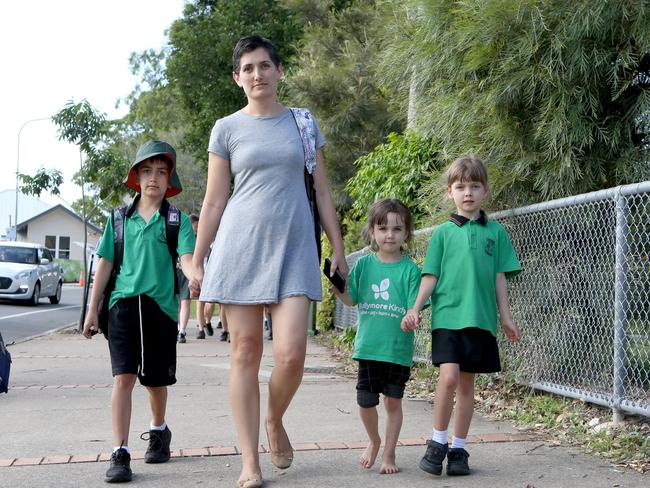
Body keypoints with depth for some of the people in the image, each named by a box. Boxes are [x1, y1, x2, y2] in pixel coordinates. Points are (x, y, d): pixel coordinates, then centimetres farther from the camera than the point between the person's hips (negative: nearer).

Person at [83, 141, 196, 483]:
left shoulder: (177, 220, 2)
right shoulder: (119, 219, 8)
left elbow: (186, 257, -13)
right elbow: (105, 265, 11)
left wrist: (194, 277, -37)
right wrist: (92, 311, 10)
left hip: (160, 306, 0)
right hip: (123, 304, 0)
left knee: (156, 381, 13)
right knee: (123, 377, -10)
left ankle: (158, 430, 40)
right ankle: (120, 454, -8)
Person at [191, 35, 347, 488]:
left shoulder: (303, 123, 11)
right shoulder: (227, 128, 7)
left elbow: (322, 192, 13)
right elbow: (214, 201, 7)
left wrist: (338, 248, 9)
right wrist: (197, 262, 5)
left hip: (293, 248, 1)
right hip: (240, 246, 0)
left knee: (291, 354, -11)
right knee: (246, 353, 0)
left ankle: (276, 422, 20)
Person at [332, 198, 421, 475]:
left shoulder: (409, 269, -5)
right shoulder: (364, 264, 2)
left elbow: (413, 308, -7)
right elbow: (352, 300, 5)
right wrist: (337, 288, -13)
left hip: (398, 349, -1)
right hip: (368, 346, 2)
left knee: (393, 401, 8)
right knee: (365, 401, 3)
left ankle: (389, 454, 25)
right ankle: (374, 441, 33)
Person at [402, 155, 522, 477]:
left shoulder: (495, 232, 10)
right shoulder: (443, 233, 6)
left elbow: (499, 278, 11)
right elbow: (431, 276, 5)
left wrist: (505, 317, 8)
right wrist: (415, 309, -3)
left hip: (481, 318, 2)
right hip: (447, 315, -2)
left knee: (467, 382, 7)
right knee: (449, 376, -16)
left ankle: (458, 448, 17)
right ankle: (437, 443, 0)